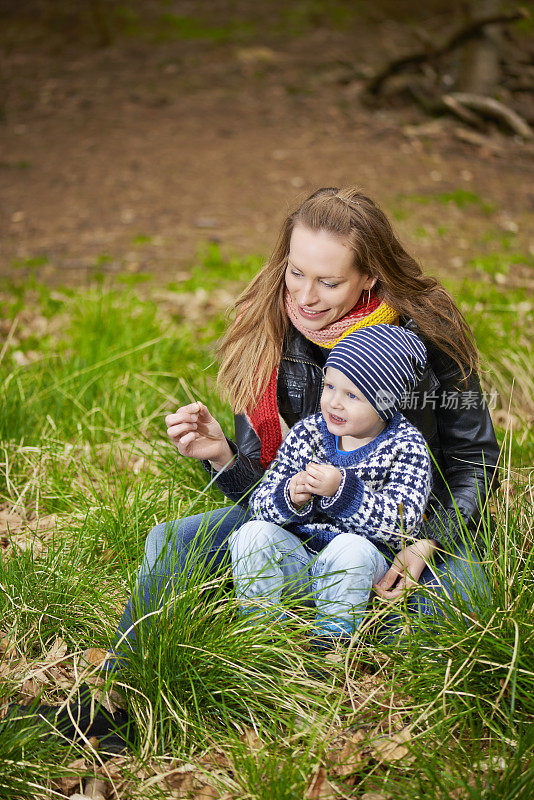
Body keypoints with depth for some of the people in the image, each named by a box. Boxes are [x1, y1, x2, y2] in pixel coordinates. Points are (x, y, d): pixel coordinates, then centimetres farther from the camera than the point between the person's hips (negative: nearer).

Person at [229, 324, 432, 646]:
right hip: (294, 561, 3)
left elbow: (403, 522, -17)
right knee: (254, 532, -23)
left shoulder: (405, 446, -5)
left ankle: (333, 640, -17)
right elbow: (260, 502, 3)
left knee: (352, 548, -36)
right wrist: (290, 497, -21)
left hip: (362, 566, -3)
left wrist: (343, 490, -29)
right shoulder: (307, 433, 4)